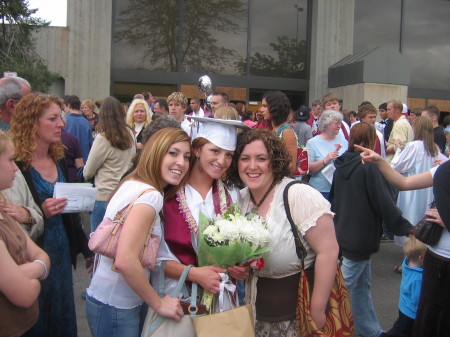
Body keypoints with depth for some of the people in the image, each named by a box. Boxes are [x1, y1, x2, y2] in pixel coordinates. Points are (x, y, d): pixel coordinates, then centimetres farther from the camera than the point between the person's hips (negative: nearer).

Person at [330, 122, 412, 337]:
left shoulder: (342, 165, 6)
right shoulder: (370, 166, -17)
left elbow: (334, 199, 16)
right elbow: (384, 203, -17)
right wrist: (406, 228, -8)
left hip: (344, 232, 8)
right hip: (361, 237, -8)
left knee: (362, 284, 18)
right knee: (344, 285, 1)